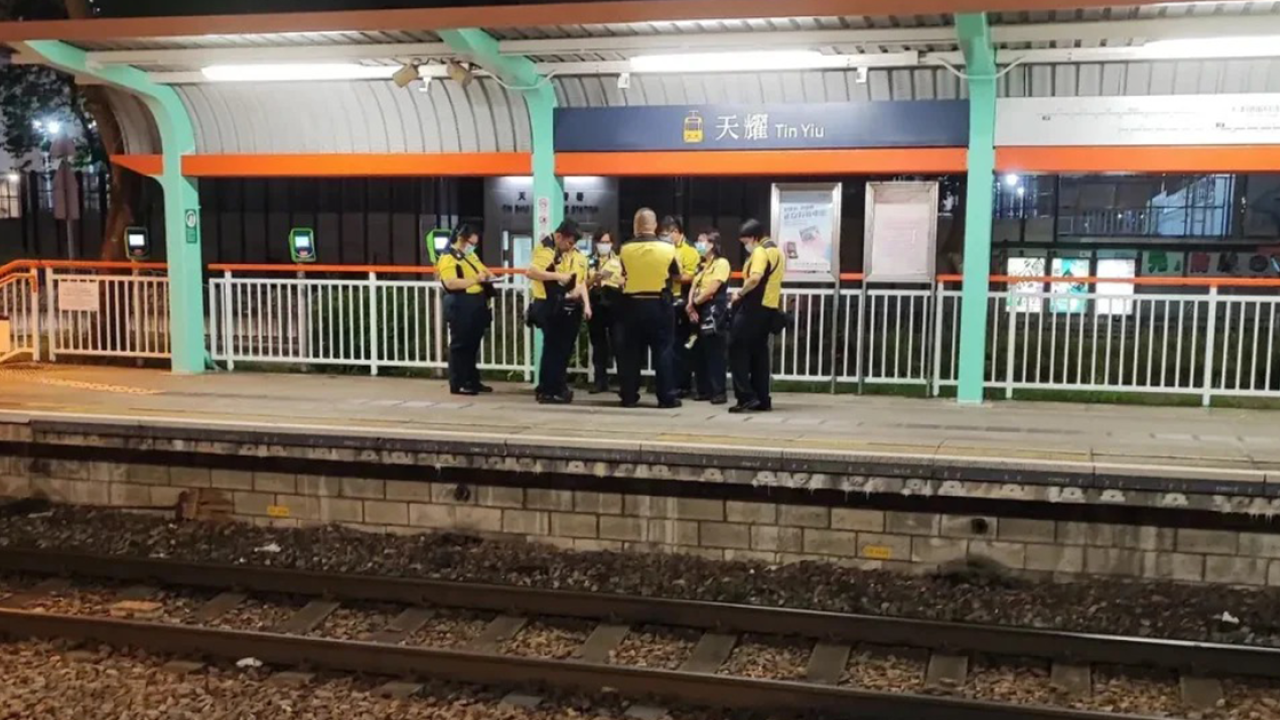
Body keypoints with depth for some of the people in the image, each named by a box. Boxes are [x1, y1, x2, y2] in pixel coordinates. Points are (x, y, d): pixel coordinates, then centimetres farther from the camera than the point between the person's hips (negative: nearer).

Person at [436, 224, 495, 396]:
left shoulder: (471, 256, 17)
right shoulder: (448, 258, -12)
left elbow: (482, 269, 32)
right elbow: (451, 283, -24)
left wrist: (488, 275, 9)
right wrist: (475, 280, -24)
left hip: (476, 306, 9)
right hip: (461, 307, -9)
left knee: (473, 346, 14)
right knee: (460, 346, -4)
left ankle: (472, 380, 21)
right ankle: (458, 384, 1)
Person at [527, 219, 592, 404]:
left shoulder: (577, 255, 14)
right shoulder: (545, 249, -9)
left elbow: (581, 281, 17)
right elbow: (532, 272, -21)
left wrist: (586, 304, 6)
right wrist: (558, 275, -21)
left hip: (571, 308, 7)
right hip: (551, 307, -7)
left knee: (565, 349, 10)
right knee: (553, 349, -4)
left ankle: (558, 387, 20)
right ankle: (548, 390, 3)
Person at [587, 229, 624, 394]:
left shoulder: (619, 260, 10)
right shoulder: (589, 261, 12)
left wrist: (622, 283, -13)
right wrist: (593, 280, -12)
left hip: (615, 306, -2)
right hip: (596, 305, 2)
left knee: (618, 342, -9)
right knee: (598, 343, 5)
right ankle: (600, 380, 10)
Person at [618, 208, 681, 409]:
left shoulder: (625, 249, -6)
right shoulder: (667, 248, -8)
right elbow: (676, 275, 6)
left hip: (632, 304, 1)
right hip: (659, 304, -1)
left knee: (631, 351, 8)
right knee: (663, 351, 5)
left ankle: (629, 396, 10)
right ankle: (667, 397, 5)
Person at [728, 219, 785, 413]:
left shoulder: (760, 252, -13)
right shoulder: (776, 251, 18)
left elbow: (755, 278, -28)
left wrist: (740, 294, -15)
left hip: (754, 307, -10)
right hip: (770, 307, 10)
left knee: (737, 349, -5)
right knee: (759, 352, 11)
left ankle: (747, 396, -11)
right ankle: (762, 400, 11)